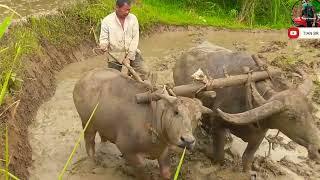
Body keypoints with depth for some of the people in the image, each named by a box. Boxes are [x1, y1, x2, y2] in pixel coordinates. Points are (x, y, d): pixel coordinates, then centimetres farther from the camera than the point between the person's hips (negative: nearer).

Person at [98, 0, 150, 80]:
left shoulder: (133, 18, -4)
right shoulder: (107, 21, -9)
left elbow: (135, 38, -7)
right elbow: (103, 38, -6)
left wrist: (129, 57, -14)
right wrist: (103, 45, -32)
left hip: (132, 53, 2)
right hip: (115, 55, -1)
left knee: (145, 72, -8)